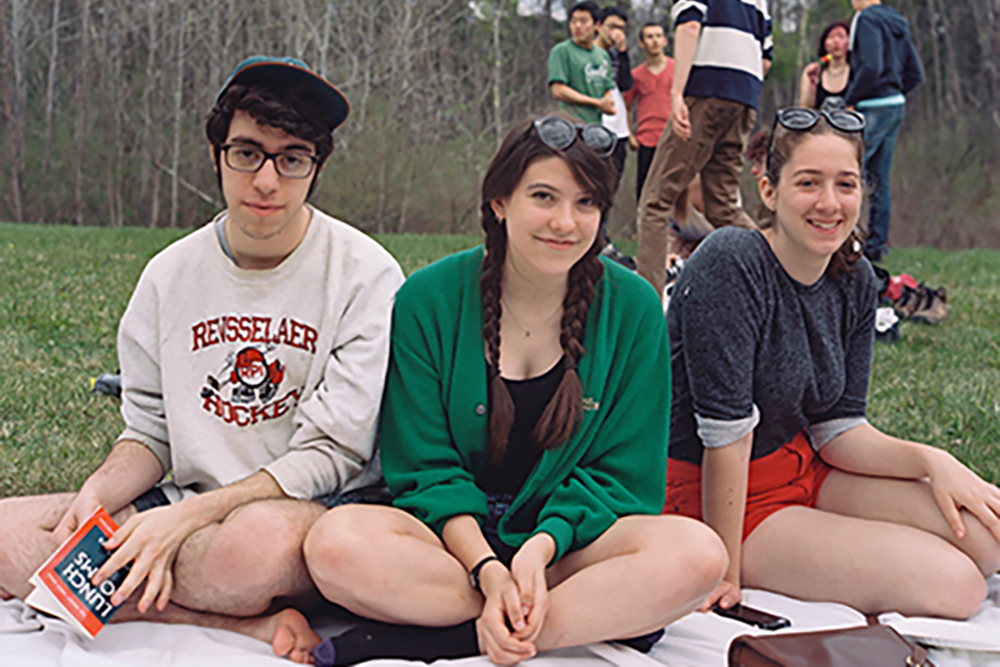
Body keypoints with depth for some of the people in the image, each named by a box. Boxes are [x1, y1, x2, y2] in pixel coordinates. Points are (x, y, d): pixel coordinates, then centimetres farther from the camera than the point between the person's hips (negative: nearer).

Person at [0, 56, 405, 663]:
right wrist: (96, 494, -11)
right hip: (184, 504, 6)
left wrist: (183, 518, -21)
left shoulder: (366, 275, -10)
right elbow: (149, 432, 12)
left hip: (318, 509, -6)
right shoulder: (170, 273, 6)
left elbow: (331, 452, -13)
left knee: (260, 537, -42)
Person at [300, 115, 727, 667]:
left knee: (696, 553, -29)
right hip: (453, 535, 0)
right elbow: (424, 468, -4)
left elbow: (623, 474, 0)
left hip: (569, 538, 1)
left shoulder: (632, 308, -1)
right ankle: (609, 613, -23)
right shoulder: (428, 299, -4)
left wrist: (542, 545, -19)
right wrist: (489, 571, -20)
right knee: (336, 543, -32)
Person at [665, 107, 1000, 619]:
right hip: (718, 499, -8)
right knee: (953, 587, -16)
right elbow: (726, 433, -23)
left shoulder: (855, 282, 1)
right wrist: (724, 572, -20)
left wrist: (929, 460, -13)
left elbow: (836, 429, 3)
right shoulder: (731, 265, -23)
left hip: (806, 471, 8)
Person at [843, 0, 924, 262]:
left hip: (874, 110, -9)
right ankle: (876, 245, 13)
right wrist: (893, 93, 15)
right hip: (896, 105, 9)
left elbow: (871, 67, -22)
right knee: (879, 179, 10)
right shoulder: (897, 24, 16)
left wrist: (849, 100, -12)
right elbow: (915, 74, 16)